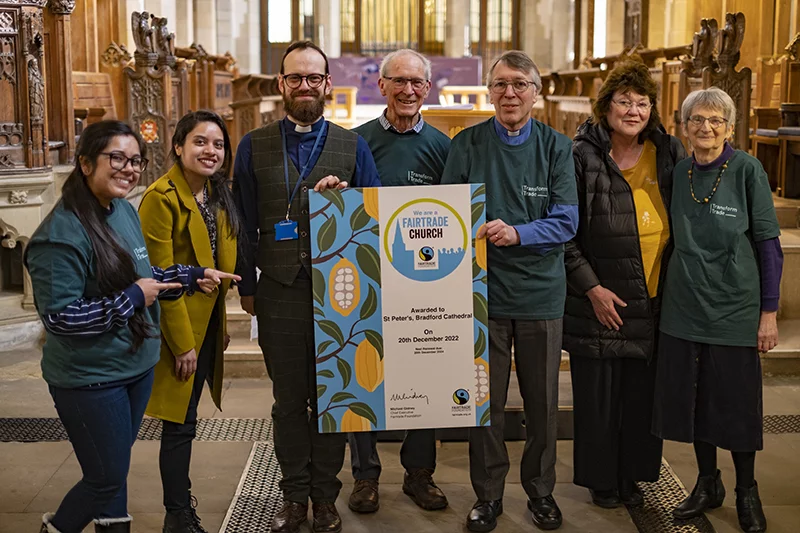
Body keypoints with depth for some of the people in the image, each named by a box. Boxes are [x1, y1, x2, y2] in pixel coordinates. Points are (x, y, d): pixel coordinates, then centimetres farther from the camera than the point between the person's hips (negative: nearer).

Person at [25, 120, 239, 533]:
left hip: (137, 365, 7)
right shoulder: (62, 234, -22)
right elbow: (58, 316, -25)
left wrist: (193, 277, 2)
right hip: (90, 378, -7)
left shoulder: (125, 211, 4)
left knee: (115, 465, 21)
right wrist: (132, 298, -21)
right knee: (108, 477, 5)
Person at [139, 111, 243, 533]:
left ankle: (179, 498, 34)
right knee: (180, 423, -1)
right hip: (177, 326, -7)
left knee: (184, 419, 18)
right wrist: (182, 343, -17)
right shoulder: (161, 197, -16)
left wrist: (221, 324, 12)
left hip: (207, 321, 7)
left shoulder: (216, 194, 9)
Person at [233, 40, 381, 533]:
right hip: (279, 294, 1)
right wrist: (247, 287, 5)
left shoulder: (353, 147, 3)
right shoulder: (254, 146, 5)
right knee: (289, 401, 10)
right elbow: (245, 222, 6)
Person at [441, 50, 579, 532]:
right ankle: (488, 494, 24)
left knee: (543, 400, 11)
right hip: (483, 289, 0)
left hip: (541, 291, 0)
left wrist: (518, 233, -23)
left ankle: (541, 489, 30)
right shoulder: (467, 144, 1)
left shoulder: (556, 147, 0)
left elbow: (566, 221, -7)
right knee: (485, 399, 7)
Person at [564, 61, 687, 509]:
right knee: (598, 396, 5)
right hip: (598, 301, -3)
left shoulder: (669, 154, 6)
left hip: (653, 302, 4)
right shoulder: (583, 157, -6)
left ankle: (631, 475, 28)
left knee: (642, 393, 10)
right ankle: (601, 479, 23)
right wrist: (591, 288, -10)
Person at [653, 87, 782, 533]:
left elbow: (769, 244, -7)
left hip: (735, 308, -4)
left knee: (737, 403, 5)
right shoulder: (679, 173, 4)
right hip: (685, 307, 4)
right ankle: (708, 484, 29)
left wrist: (769, 312, -9)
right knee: (692, 398, 11)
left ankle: (747, 492, 25)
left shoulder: (747, 170, -8)